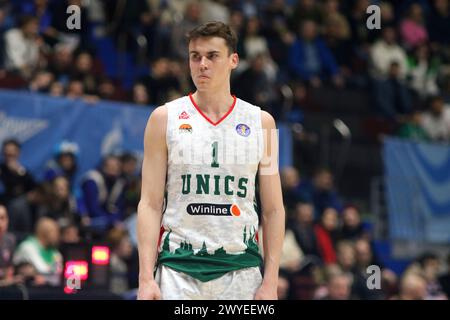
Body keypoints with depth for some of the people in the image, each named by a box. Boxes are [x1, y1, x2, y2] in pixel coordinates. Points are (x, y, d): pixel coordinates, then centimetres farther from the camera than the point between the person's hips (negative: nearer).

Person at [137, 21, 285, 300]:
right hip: (178, 267, -1)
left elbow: (273, 209, 7)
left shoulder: (260, 122, 8)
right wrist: (146, 277, -8)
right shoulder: (165, 118, 4)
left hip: (241, 268, 1)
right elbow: (150, 204, 1)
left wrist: (271, 282, -1)